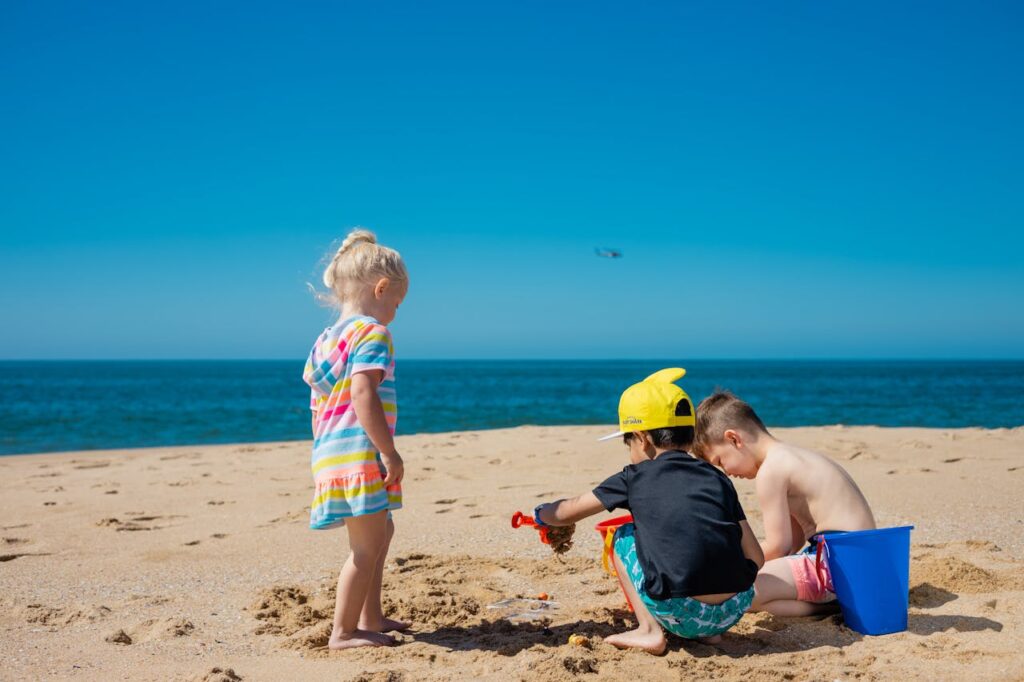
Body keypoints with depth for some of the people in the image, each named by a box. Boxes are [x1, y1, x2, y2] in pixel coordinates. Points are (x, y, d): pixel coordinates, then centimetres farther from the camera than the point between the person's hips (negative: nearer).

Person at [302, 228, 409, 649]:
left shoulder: (328, 338, 17)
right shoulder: (373, 333, -10)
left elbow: (316, 401, 19)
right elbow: (363, 394, -23)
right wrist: (390, 453, -20)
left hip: (330, 452, 10)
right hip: (358, 453, -10)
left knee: (381, 531, 24)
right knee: (367, 546, -2)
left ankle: (370, 618, 32)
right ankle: (343, 632, 4)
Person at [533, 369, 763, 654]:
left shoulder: (635, 478, 8)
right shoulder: (717, 478, 14)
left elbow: (565, 513, 21)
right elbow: (756, 558, 13)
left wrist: (540, 514, 43)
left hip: (681, 615, -4)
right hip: (734, 611, 4)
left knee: (623, 537, 20)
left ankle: (650, 630, 9)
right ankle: (708, 631, 19)